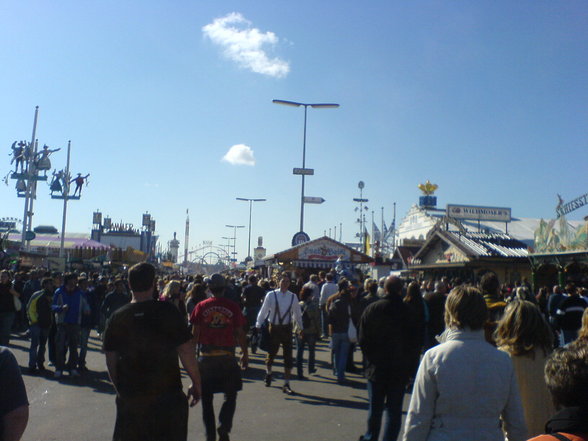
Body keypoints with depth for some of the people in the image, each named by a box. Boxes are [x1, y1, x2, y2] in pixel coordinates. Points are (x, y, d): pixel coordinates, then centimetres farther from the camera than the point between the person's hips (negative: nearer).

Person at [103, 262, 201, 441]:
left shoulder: (117, 317, -1)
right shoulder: (168, 312, -11)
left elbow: (111, 361, 5)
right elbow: (187, 351, -11)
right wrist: (196, 383, 1)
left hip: (129, 399, 3)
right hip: (167, 397, -3)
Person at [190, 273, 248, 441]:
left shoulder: (201, 306, -3)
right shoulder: (233, 307, -5)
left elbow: (195, 333, -1)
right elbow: (240, 333, -3)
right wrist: (245, 353, 9)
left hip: (206, 356, 1)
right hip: (227, 356, -1)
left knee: (206, 399, 14)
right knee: (230, 396, 14)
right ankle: (224, 427, -4)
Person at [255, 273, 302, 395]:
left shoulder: (293, 297, 0)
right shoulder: (271, 295, -7)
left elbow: (297, 314, 10)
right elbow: (263, 311, -2)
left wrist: (301, 328, 13)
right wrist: (258, 326, -3)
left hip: (287, 329, 2)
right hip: (274, 328, -1)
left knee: (288, 357, 1)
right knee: (271, 354, 11)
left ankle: (286, 384, 13)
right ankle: (268, 373, 43)